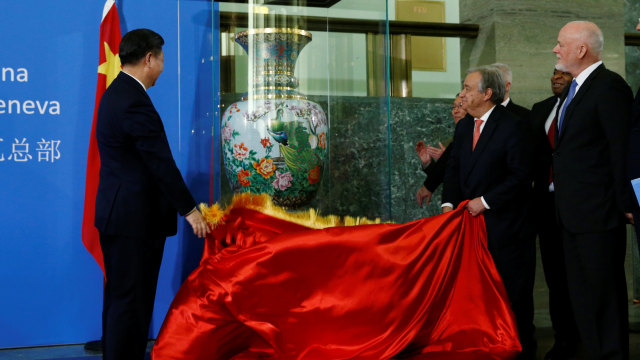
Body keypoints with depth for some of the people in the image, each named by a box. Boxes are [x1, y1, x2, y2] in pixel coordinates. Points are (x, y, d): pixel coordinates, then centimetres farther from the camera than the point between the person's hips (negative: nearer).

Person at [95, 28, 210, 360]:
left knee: (119, 296, 17)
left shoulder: (115, 93, 12)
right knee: (132, 299, -3)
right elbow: (161, 163, -20)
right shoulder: (135, 102, -20)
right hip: (135, 218, -11)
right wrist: (189, 210, -13)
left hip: (116, 213, 11)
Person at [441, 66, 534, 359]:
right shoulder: (463, 126, 14)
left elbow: (520, 175, -13)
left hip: (502, 223, -6)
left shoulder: (512, 126, -9)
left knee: (511, 292, 0)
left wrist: (486, 201, -15)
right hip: (470, 218, 6)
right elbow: (454, 168, 14)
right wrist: (449, 203, -2)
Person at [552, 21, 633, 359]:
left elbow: (623, 150, -18)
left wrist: (625, 203, -16)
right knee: (581, 295, 17)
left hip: (598, 214, -10)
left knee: (604, 293, 0)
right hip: (572, 214, 10)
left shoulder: (609, 87, -15)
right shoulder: (573, 89, 14)